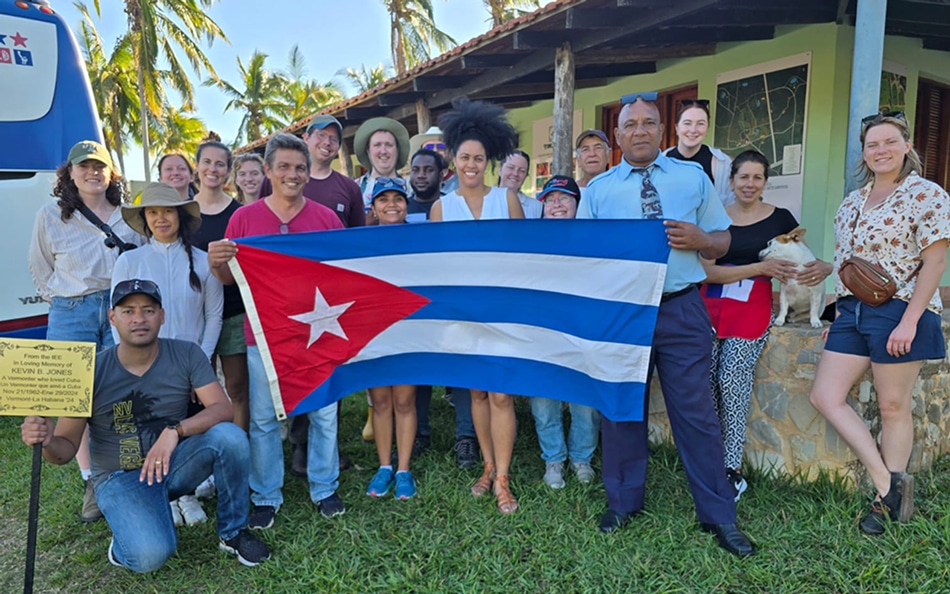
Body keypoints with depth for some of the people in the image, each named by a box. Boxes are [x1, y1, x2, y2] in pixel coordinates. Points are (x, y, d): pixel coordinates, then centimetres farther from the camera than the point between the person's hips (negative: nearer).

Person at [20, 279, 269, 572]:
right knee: (151, 554, -29)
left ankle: (233, 532, -7)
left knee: (229, 436, -29)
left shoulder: (186, 355, -9)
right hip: (121, 477, -2)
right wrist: (47, 441, -31)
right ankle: (127, 534, 10)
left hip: (174, 462, 2)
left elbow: (223, 409, -17)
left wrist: (175, 431, -35)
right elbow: (66, 449, -6)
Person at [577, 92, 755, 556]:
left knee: (696, 411, 1)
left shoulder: (694, 178, 9)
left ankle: (718, 515, 16)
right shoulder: (597, 190, 8)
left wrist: (699, 239, -12)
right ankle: (623, 502, 28)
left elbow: (722, 242, 10)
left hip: (681, 310, -1)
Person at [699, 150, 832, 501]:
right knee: (707, 384, -7)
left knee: (732, 383, -12)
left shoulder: (780, 218, 6)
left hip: (752, 308, -1)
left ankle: (733, 472, 0)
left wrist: (824, 268, -11)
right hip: (711, 305, 2)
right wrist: (760, 268, -14)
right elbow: (708, 271, -4)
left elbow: (804, 260, 13)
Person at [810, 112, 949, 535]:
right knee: (825, 396, -2)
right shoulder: (852, 201, 14)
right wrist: (839, 310, 14)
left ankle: (883, 502, 16)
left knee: (893, 408, 2)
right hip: (852, 311, 7)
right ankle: (887, 482, 8)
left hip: (898, 312, -7)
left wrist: (909, 322, -18)